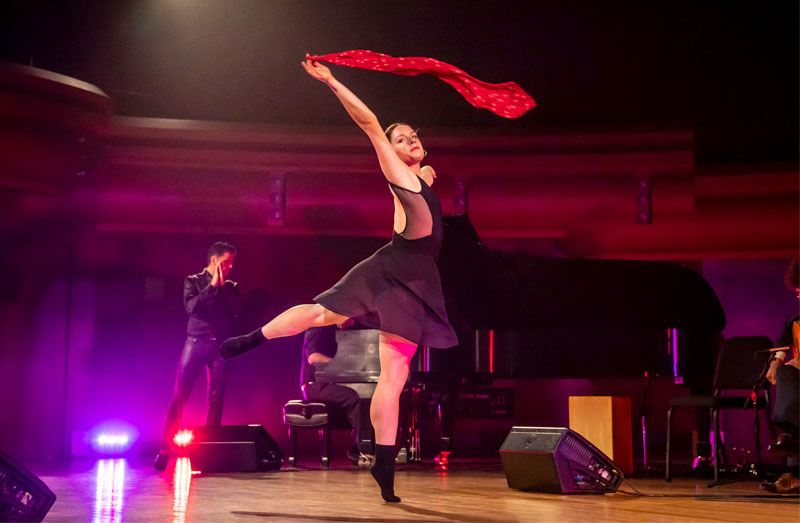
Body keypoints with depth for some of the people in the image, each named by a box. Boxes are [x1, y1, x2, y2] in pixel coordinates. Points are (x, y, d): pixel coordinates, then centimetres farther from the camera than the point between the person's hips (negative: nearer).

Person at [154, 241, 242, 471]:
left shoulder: (231, 287, 14)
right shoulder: (193, 281, 6)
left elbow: (237, 309, -2)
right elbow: (191, 306, -10)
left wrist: (223, 286, -5)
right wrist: (212, 285, -10)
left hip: (220, 345, 3)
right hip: (196, 342, -2)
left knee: (216, 399, 0)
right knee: (179, 395, -6)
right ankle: (166, 448, -4)